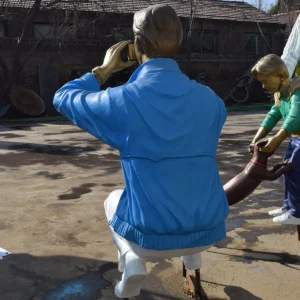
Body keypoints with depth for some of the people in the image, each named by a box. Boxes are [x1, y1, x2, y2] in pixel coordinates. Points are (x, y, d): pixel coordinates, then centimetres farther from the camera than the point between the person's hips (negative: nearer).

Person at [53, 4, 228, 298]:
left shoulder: (122, 100, -14)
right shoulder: (210, 99, -2)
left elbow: (64, 98, 8)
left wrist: (103, 71, 18)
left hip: (151, 236, -3)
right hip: (208, 231, 4)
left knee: (113, 199, 30)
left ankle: (131, 258, 8)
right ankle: (192, 253, 28)